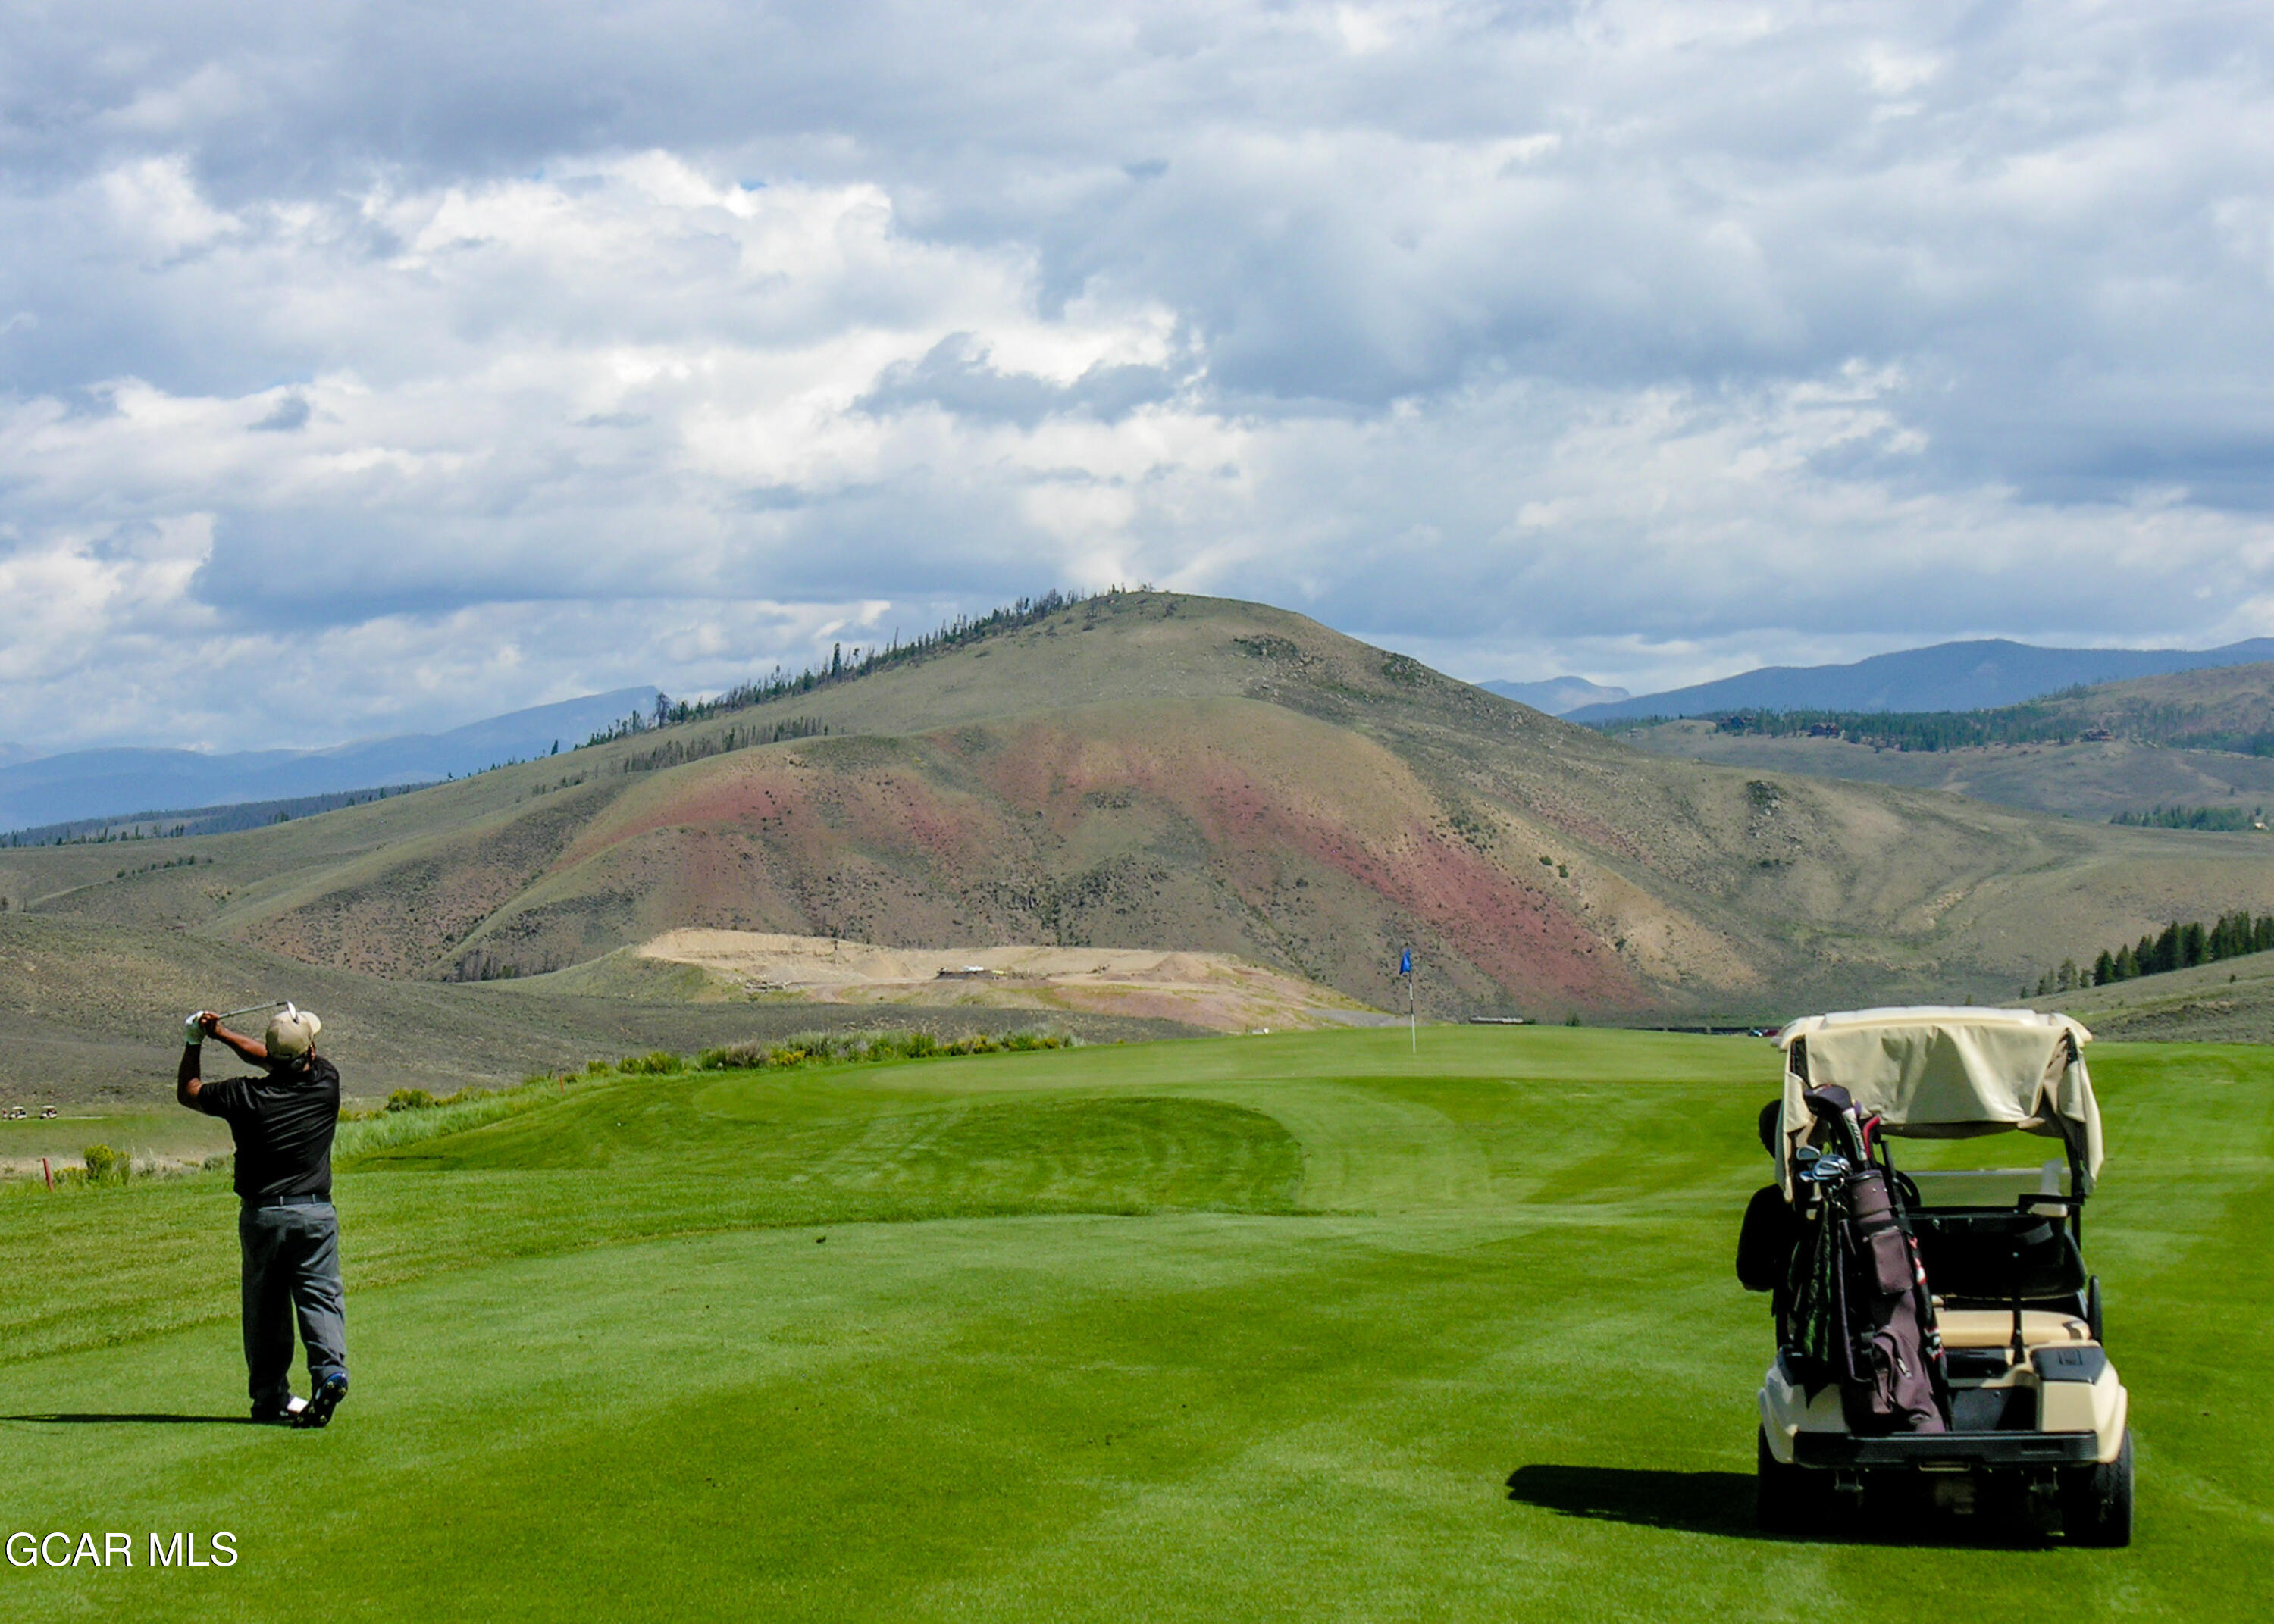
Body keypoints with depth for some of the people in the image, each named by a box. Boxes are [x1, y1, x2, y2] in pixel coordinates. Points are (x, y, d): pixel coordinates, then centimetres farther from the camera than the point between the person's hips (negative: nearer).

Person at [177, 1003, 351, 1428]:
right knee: (321, 1297, 0)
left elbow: (187, 1092, 9)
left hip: (261, 1216, 0)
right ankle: (330, 1370, -24)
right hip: (316, 1214, 0)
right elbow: (277, 1060, 13)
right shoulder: (326, 1084, -5)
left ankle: (271, 1396, 12)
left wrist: (194, 1042, 20)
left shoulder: (246, 1097, -10)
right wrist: (221, 1034, 14)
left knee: (265, 1307, 11)